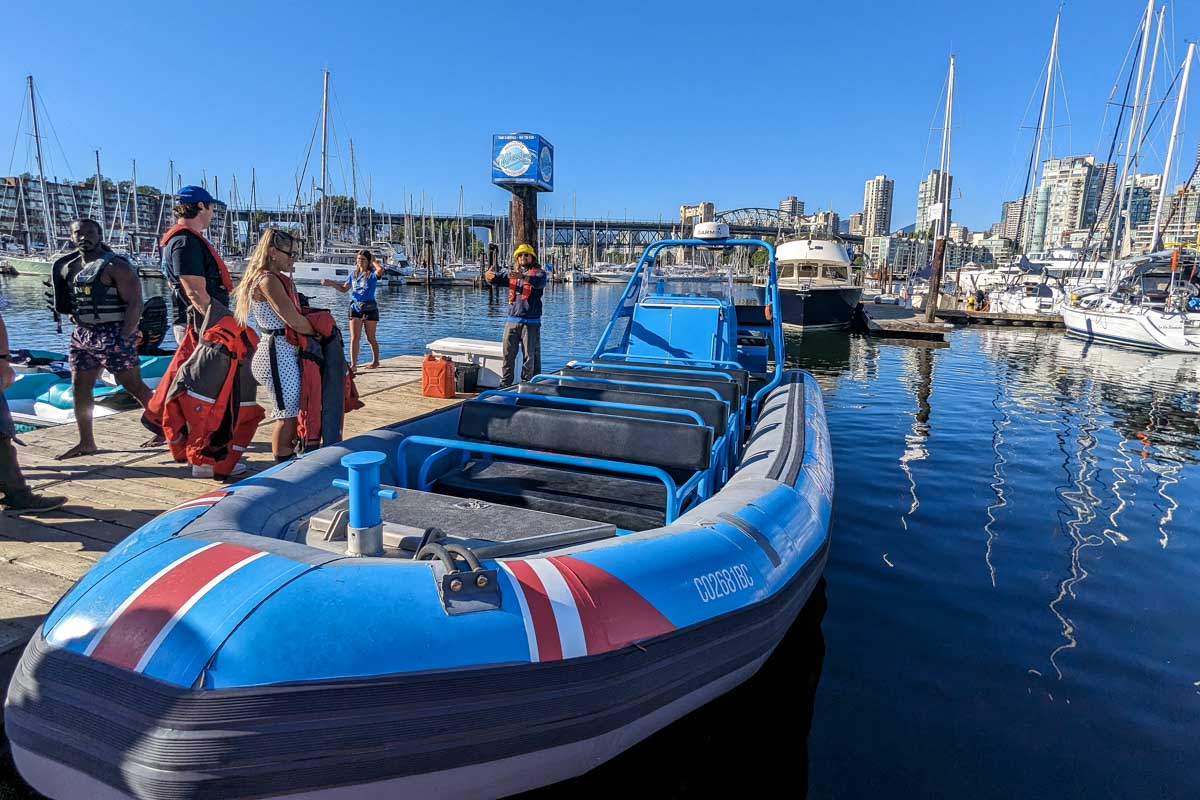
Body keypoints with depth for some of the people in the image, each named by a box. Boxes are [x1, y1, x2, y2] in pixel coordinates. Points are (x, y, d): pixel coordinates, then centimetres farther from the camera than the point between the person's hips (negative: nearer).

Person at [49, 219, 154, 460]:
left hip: (114, 334, -8)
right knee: (79, 387, 7)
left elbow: (135, 304, -16)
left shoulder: (116, 266, -10)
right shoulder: (69, 267, 13)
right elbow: (68, 303, 26)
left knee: (133, 385, -4)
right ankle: (86, 443, 15)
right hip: (82, 334, 8)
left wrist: (124, 338, -21)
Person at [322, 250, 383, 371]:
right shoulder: (354, 275, 12)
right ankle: (353, 364, -3)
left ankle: (375, 361, 23)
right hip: (355, 307, 4)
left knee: (370, 338, 6)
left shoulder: (372, 274, -4)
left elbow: (380, 270, -29)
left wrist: (374, 261, -11)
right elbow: (344, 289, 21)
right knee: (354, 337, -3)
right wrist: (332, 284, 7)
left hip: (369, 308, -4)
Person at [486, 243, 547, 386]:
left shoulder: (539, 272, 0)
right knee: (508, 354, 6)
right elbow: (498, 279, 6)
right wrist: (489, 276, -18)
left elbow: (539, 282, -22)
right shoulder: (512, 273, 16)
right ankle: (505, 384, 14)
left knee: (529, 356, 0)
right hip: (512, 320, 4)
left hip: (531, 322, -4)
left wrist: (523, 277, -41)